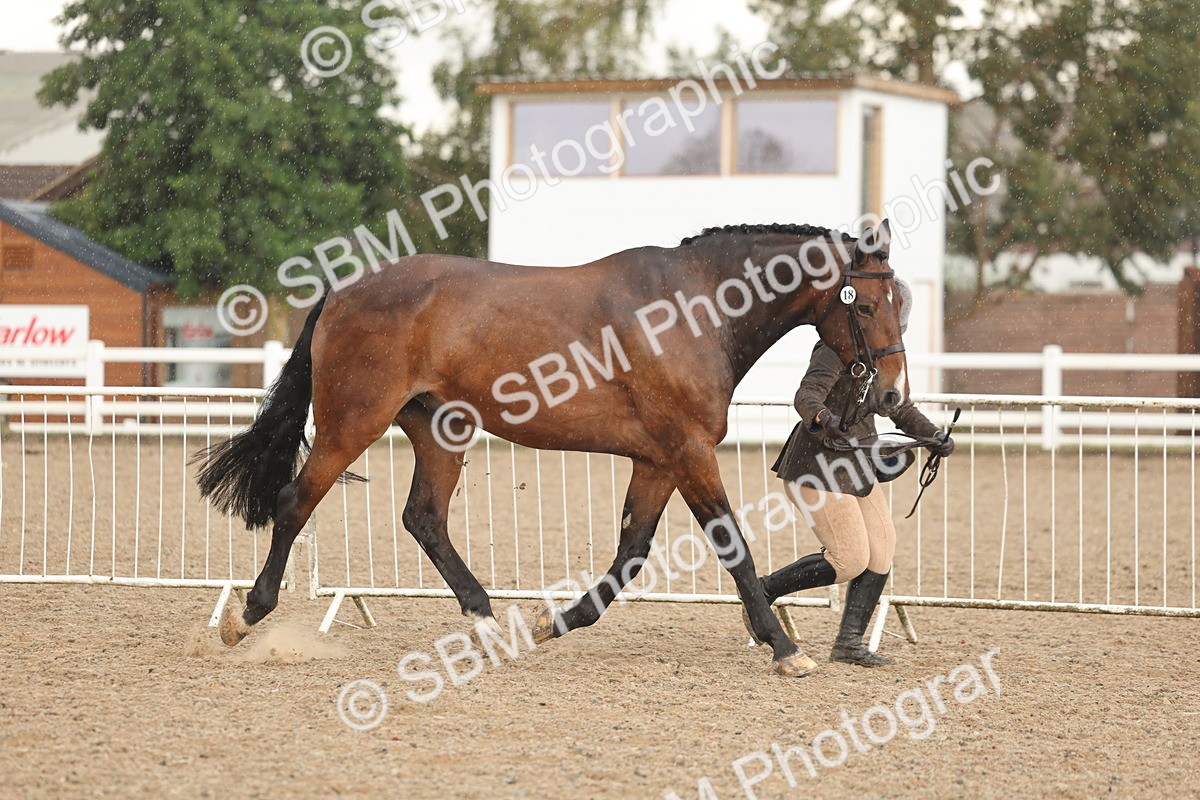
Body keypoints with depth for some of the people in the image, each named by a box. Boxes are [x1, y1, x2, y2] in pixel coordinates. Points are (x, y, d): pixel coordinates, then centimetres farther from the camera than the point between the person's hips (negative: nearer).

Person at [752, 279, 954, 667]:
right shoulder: (838, 348, -16)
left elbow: (900, 409, 23)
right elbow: (807, 395, -30)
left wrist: (933, 436, 8)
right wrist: (822, 419, -51)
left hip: (855, 466, 9)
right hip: (818, 464, -9)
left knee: (881, 547, 2)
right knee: (850, 559, -10)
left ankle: (849, 642, 7)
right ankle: (762, 591, 6)